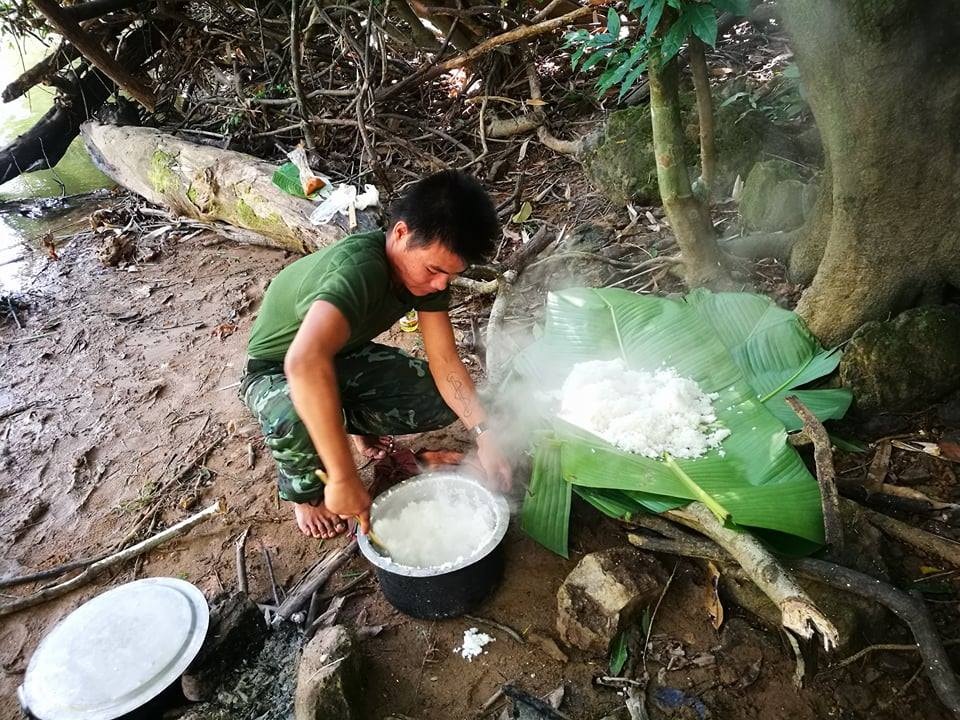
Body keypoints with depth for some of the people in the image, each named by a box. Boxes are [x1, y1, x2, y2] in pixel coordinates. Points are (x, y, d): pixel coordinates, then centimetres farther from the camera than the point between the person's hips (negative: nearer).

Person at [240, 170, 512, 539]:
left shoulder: (427, 265, -17)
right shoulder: (359, 270, -41)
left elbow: (445, 362, -14)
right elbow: (305, 362, -59)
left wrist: (484, 435, -26)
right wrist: (343, 478, -56)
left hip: (343, 358, 6)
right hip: (277, 372, -6)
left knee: (443, 401, -12)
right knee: (296, 423, -40)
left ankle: (357, 420, 18)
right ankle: (305, 491, -3)